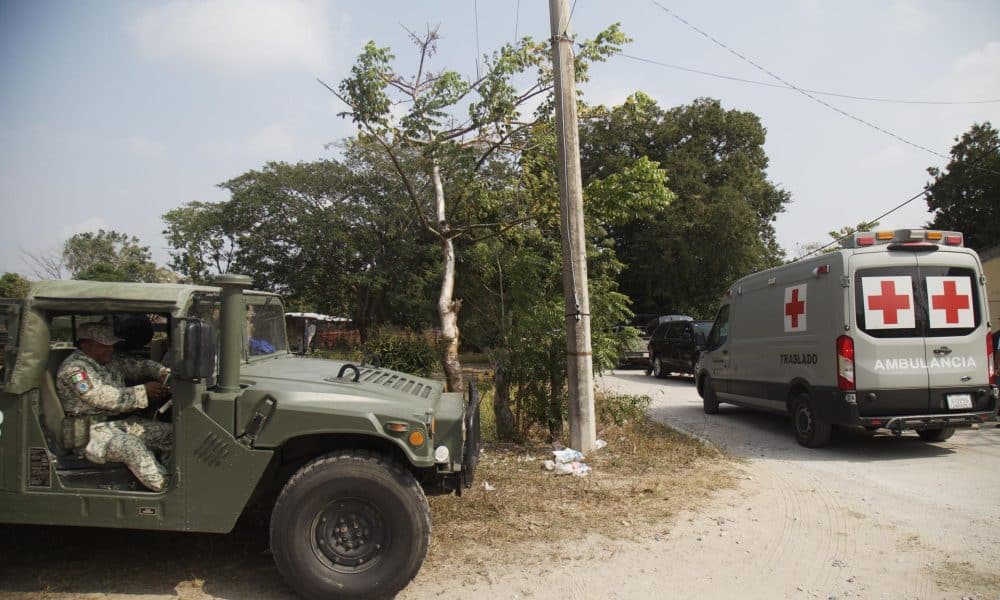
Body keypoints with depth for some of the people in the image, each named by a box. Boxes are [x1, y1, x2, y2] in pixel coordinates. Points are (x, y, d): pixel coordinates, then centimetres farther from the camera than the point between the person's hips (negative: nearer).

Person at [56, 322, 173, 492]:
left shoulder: (112, 361, 15)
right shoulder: (74, 369, -11)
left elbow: (140, 366, 21)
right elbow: (105, 399, -21)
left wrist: (162, 372, -3)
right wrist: (144, 392, -19)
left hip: (121, 422, 9)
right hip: (91, 431, -9)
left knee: (171, 432, -9)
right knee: (132, 445, -36)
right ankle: (165, 490, -41)